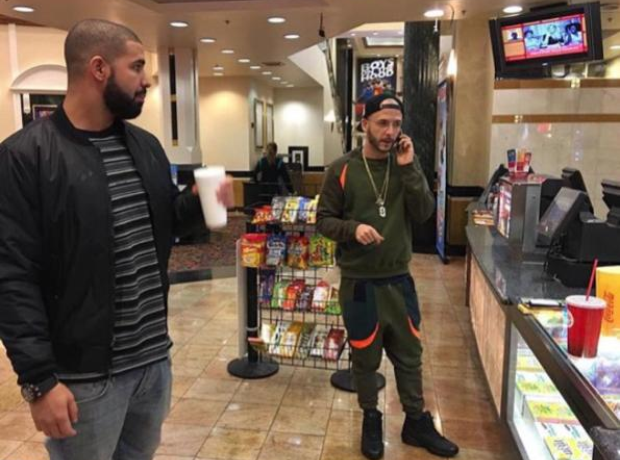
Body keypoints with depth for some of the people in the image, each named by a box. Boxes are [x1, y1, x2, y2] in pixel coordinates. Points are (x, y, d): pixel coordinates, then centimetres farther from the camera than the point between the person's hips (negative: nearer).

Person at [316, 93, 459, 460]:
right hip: (359, 282, -2)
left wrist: (409, 169, -16)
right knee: (366, 358, 14)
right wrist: (353, 228, -24)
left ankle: (417, 423, 34)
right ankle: (371, 421, 35)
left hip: (399, 279, 3)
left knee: (410, 355, 15)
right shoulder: (342, 169, -7)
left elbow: (424, 214, -7)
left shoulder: (406, 165, 2)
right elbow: (324, 221, -5)